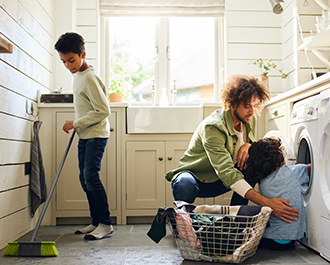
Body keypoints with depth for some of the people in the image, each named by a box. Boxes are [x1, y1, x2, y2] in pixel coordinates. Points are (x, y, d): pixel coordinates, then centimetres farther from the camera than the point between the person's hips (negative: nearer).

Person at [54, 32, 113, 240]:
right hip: (84, 135, 10)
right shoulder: (78, 74, 11)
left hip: (96, 134, -10)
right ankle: (97, 222, 17)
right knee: (85, 178, 9)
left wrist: (76, 124, -17)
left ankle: (106, 224, -7)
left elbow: (103, 111, -22)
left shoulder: (90, 78, -18)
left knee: (91, 175, -16)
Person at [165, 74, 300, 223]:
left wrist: (249, 146, -19)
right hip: (197, 177, -6)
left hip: (220, 183, 6)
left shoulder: (250, 121, -6)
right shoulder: (212, 127, -29)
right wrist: (267, 203, -47)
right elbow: (226, 171, -39)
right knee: (185, 184, -40)